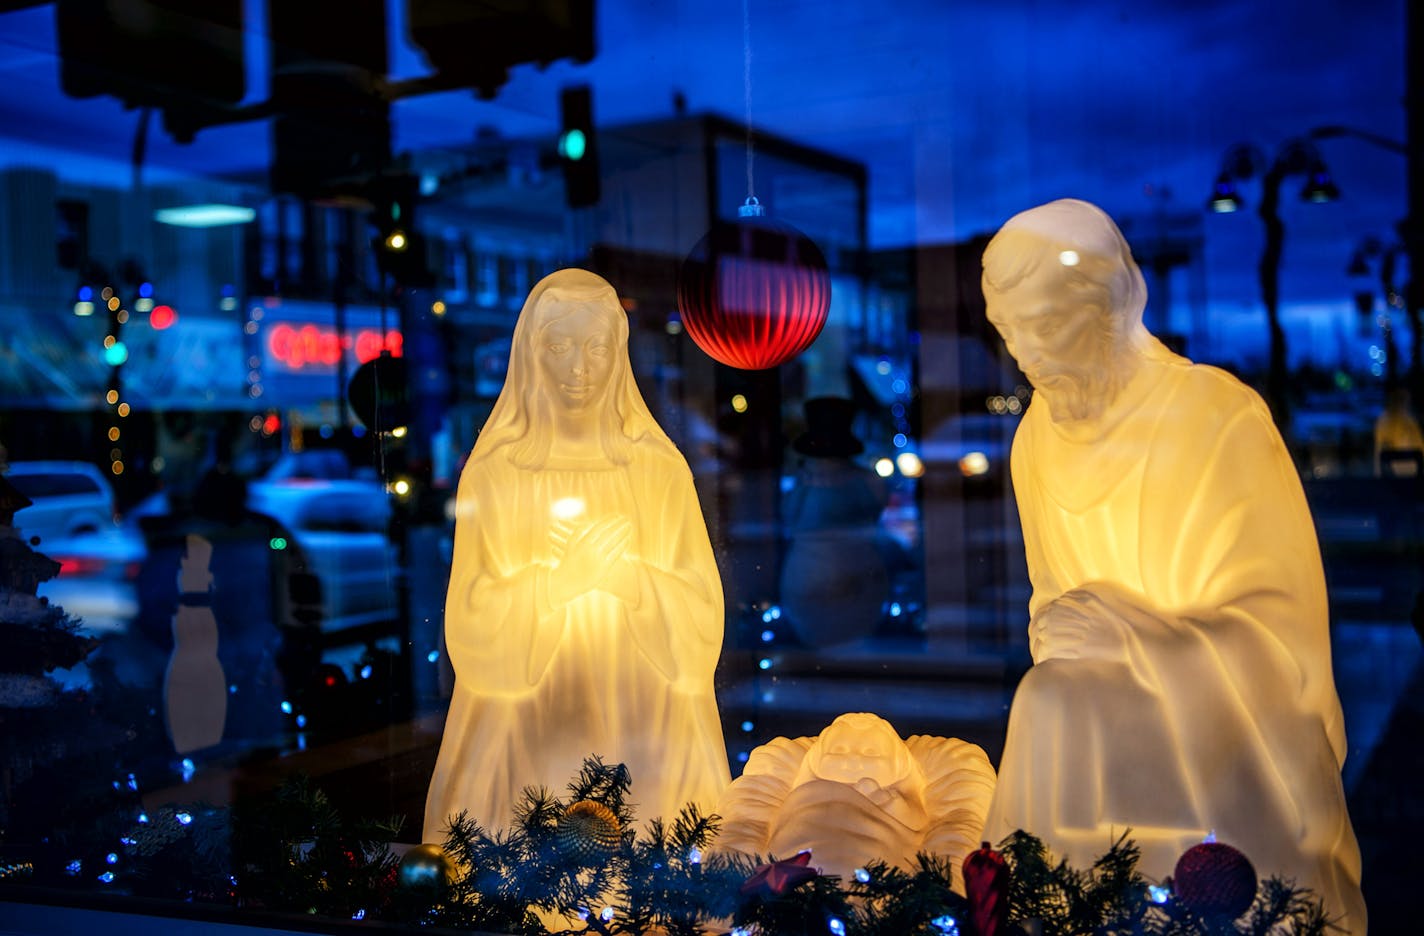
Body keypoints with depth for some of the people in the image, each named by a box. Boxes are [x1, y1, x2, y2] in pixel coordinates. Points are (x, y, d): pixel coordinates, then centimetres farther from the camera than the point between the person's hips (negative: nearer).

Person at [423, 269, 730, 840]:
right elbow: (472, 623, -6)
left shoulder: (660, 468, 1)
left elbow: (703, 613, -2)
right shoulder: (494, 472, -2)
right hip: (527, 729, -1)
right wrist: (562, 575, -20)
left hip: (642, 724, 1)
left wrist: (627, 576, -19)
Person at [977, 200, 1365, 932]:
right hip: (1105, 723, 4)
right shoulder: (1037, 440, 5)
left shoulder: (1222, 417, -11)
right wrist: (1054, 632, -7)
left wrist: (1139, 632, -22)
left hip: (1232, 728, -4)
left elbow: (1284, 625, -10)